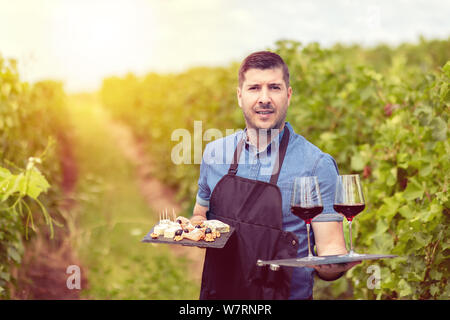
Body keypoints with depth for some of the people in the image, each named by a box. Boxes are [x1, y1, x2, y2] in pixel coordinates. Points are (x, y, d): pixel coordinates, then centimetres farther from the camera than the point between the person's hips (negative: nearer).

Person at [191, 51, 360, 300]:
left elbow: (330, 247, -12)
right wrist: (195, 227, -7)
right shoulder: (215, 152, 0)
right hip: (217, 293, 4)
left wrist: (335, 264, -34)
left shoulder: (317, 165, -12)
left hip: (288, 294, -4)